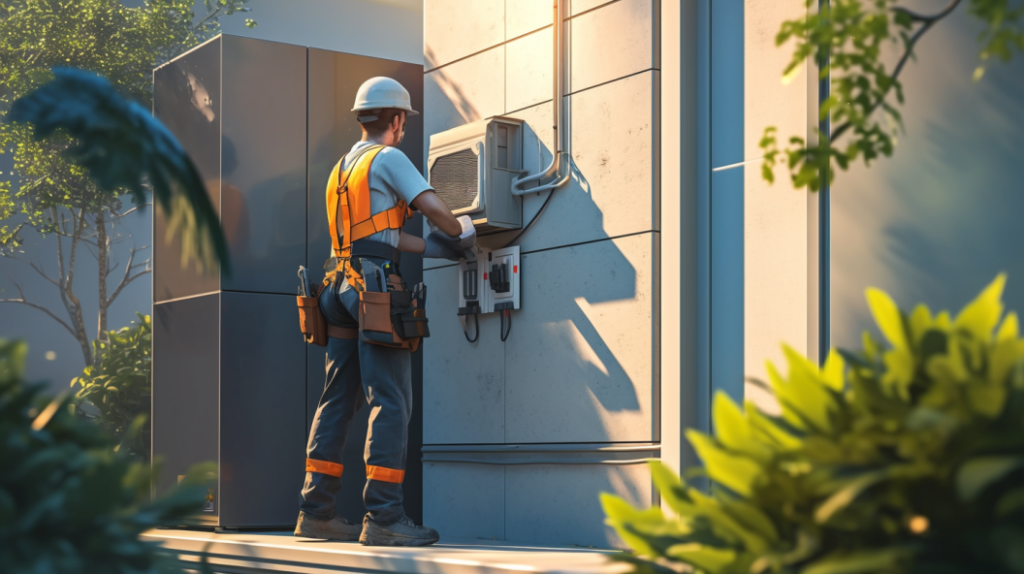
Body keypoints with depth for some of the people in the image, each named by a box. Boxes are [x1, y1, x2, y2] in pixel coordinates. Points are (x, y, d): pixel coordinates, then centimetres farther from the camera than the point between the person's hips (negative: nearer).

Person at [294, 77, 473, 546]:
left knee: (338, 401, 9)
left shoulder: (341, 168, 23)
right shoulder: (387, 158, -2)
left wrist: (432, 248, 20)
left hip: (342, 292, 9)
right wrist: (460, 234, 7)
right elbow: (434, 208, -12)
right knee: (390, 402, -9)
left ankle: (316, 511, 9)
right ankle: (383, 517, -13)